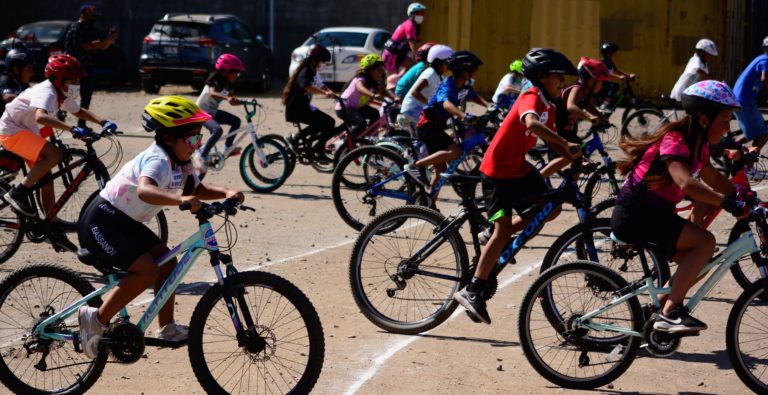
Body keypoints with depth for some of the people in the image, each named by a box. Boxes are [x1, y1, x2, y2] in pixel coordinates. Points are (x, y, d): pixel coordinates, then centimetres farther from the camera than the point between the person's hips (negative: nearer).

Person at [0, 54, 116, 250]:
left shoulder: (62, 95, 2)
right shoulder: (46, 92, -27)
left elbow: (79, 111, 19)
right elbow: (41, 117, -47)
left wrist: (103, 122, 1)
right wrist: (72, 129, -54)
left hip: (27, 132, 10)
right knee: (54, 155, -27)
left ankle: (54, 229, 12)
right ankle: (18, 193, -17)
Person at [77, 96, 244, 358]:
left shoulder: (181, 163, 3)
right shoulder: (159, 160, -27)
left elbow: (198, 189, 10)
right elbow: (145, 190, -47)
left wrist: (226, 193, -10)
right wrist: (180, 200, -62)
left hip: (126, 223, 10)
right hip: (102, 222, -10)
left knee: (167, 262, 3)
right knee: (147, 270, -22)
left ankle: (167, 328, 12)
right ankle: (96, 320, -13)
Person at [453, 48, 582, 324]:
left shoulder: (548, 106, 10)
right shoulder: (531, 98, -19)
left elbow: (550, 141, 10)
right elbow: (531, 123, -40)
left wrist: (571, 156, -9)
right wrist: (566, 144, -42)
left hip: (519, 168, 9)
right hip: (498, 170, -9)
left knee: (550, 208, 4)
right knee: (503, 230, -12)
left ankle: (497, 235, 16)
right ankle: (472, 292, -11)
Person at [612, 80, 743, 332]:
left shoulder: (698, 146, 10)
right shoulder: (675, 140, -19)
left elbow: (714, 180, 24)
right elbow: (685, 183, -36)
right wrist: (726, 203, -40)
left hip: (652, 215, 10)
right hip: (634, 216, -10)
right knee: (704, 242, -20)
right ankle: (670, 313, -22)